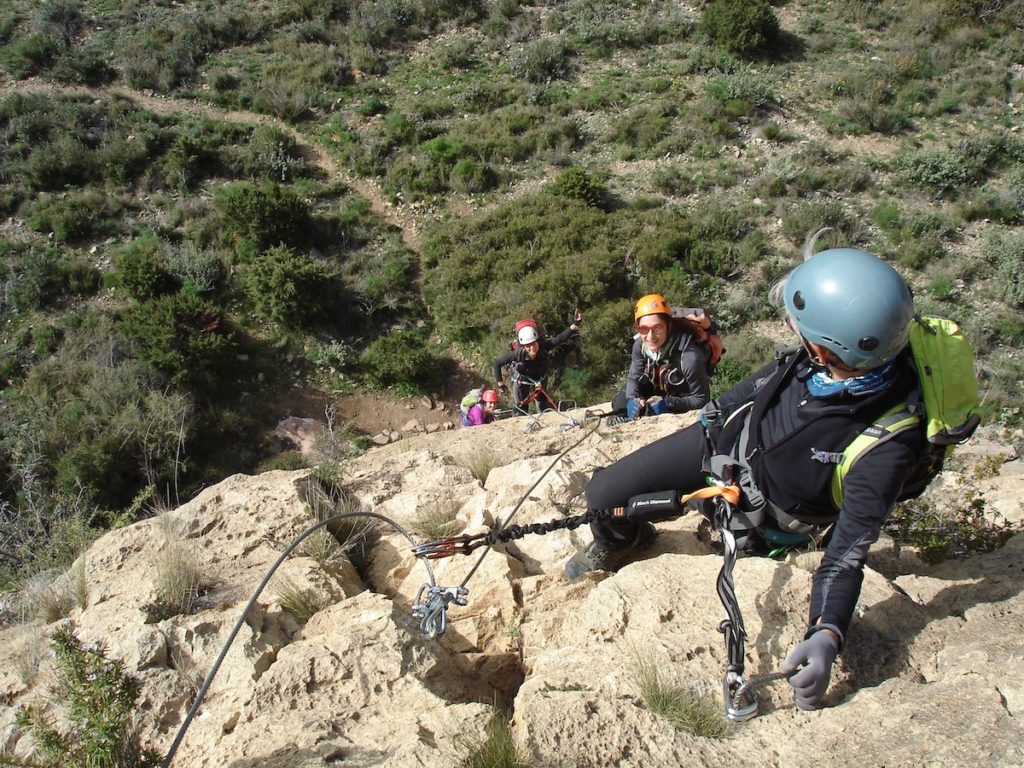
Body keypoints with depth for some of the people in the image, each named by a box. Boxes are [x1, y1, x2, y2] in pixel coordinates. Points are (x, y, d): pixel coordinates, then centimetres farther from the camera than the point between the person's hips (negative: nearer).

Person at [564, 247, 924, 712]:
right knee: (603, 494, 4)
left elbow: (850, 547, -30)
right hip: (722, 438, 4)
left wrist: (828, 634, -41)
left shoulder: (887, 444, -38)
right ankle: (618, 544, 38)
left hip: (759, 510, -4)